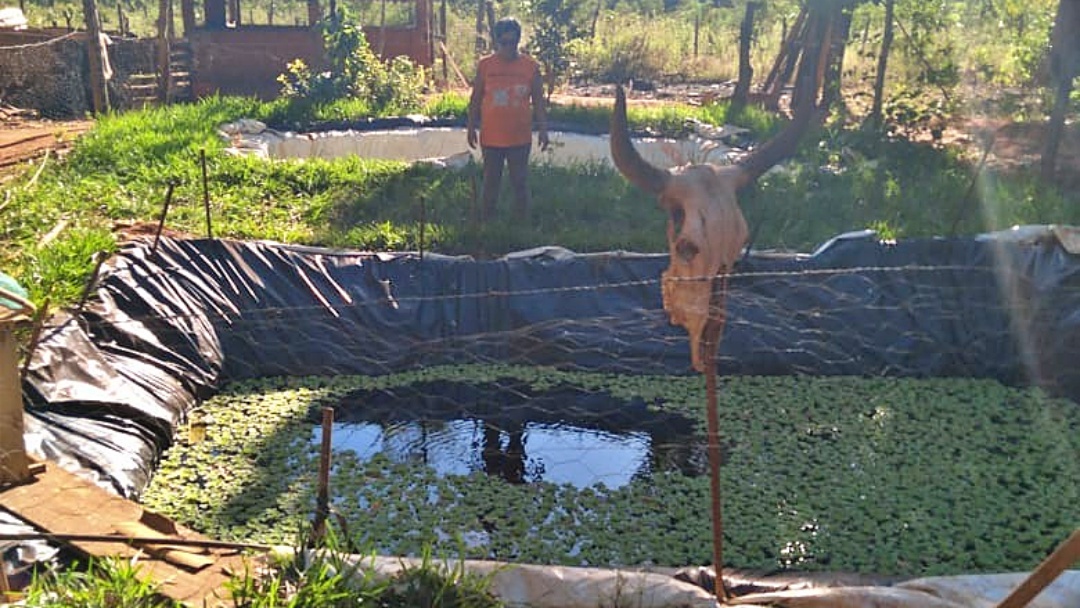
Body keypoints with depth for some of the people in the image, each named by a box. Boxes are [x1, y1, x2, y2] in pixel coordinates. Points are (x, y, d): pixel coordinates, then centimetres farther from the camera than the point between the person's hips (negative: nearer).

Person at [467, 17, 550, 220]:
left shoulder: (531, 66, -1)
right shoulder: (485, 65, -1)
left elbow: (538, 102, 3)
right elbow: (475, 99, 5)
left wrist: (543, 129, -3)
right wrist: (471, 128, 2)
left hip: (520, 138, 0)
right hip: (491, 137, 0)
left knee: (520, 183, 8)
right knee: (490, 182, 10)